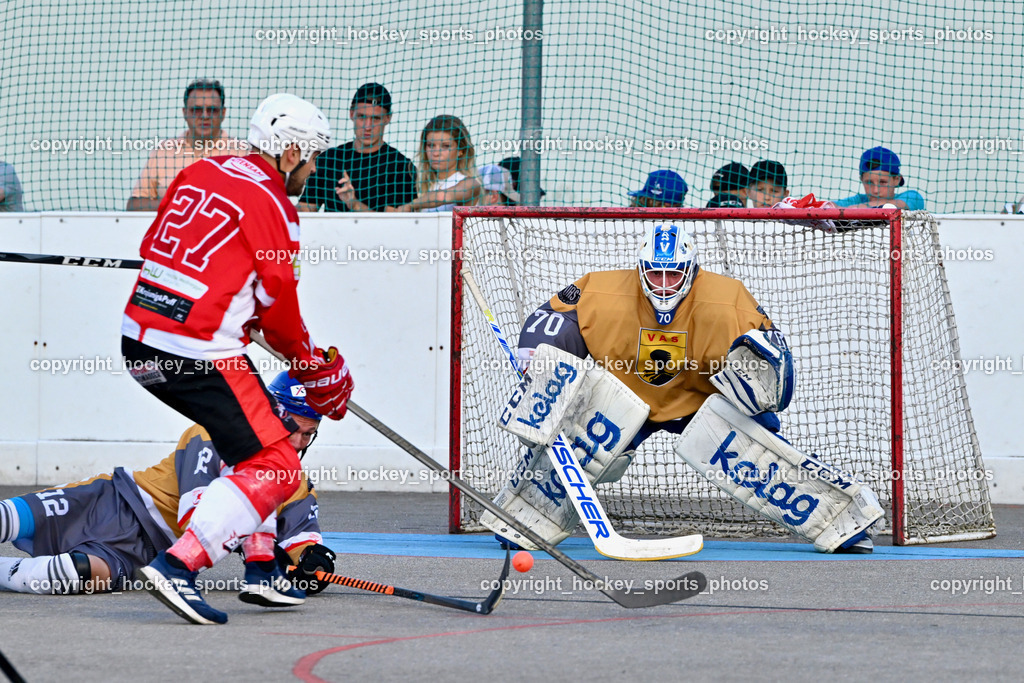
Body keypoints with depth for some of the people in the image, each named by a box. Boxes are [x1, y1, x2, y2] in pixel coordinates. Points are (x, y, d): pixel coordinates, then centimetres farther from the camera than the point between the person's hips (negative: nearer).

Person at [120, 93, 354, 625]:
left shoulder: (198, 174, 15)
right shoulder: (271, 206, -8)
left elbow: (152, 247, 21)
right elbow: (277, 305, -5)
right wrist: (313, 364, 12)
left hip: (139, 340, 9)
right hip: (195, 355, -9)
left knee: (262, 423, 25)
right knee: (273, 466, -7)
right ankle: (178, 564, -20)